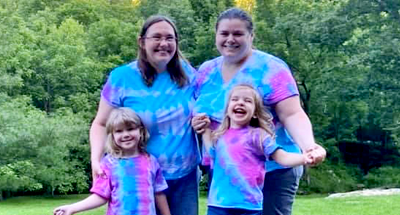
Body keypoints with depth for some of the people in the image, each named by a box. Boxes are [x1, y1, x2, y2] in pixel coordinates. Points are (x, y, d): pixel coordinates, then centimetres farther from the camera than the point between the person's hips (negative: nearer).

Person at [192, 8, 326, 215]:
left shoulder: (270, 69, -10)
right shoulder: (206, 71, 7)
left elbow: (292, 114, -17)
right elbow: (198, 113, 17)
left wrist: (308, 146, -35)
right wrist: (196, 122, -7)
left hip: (271, 171, -5)